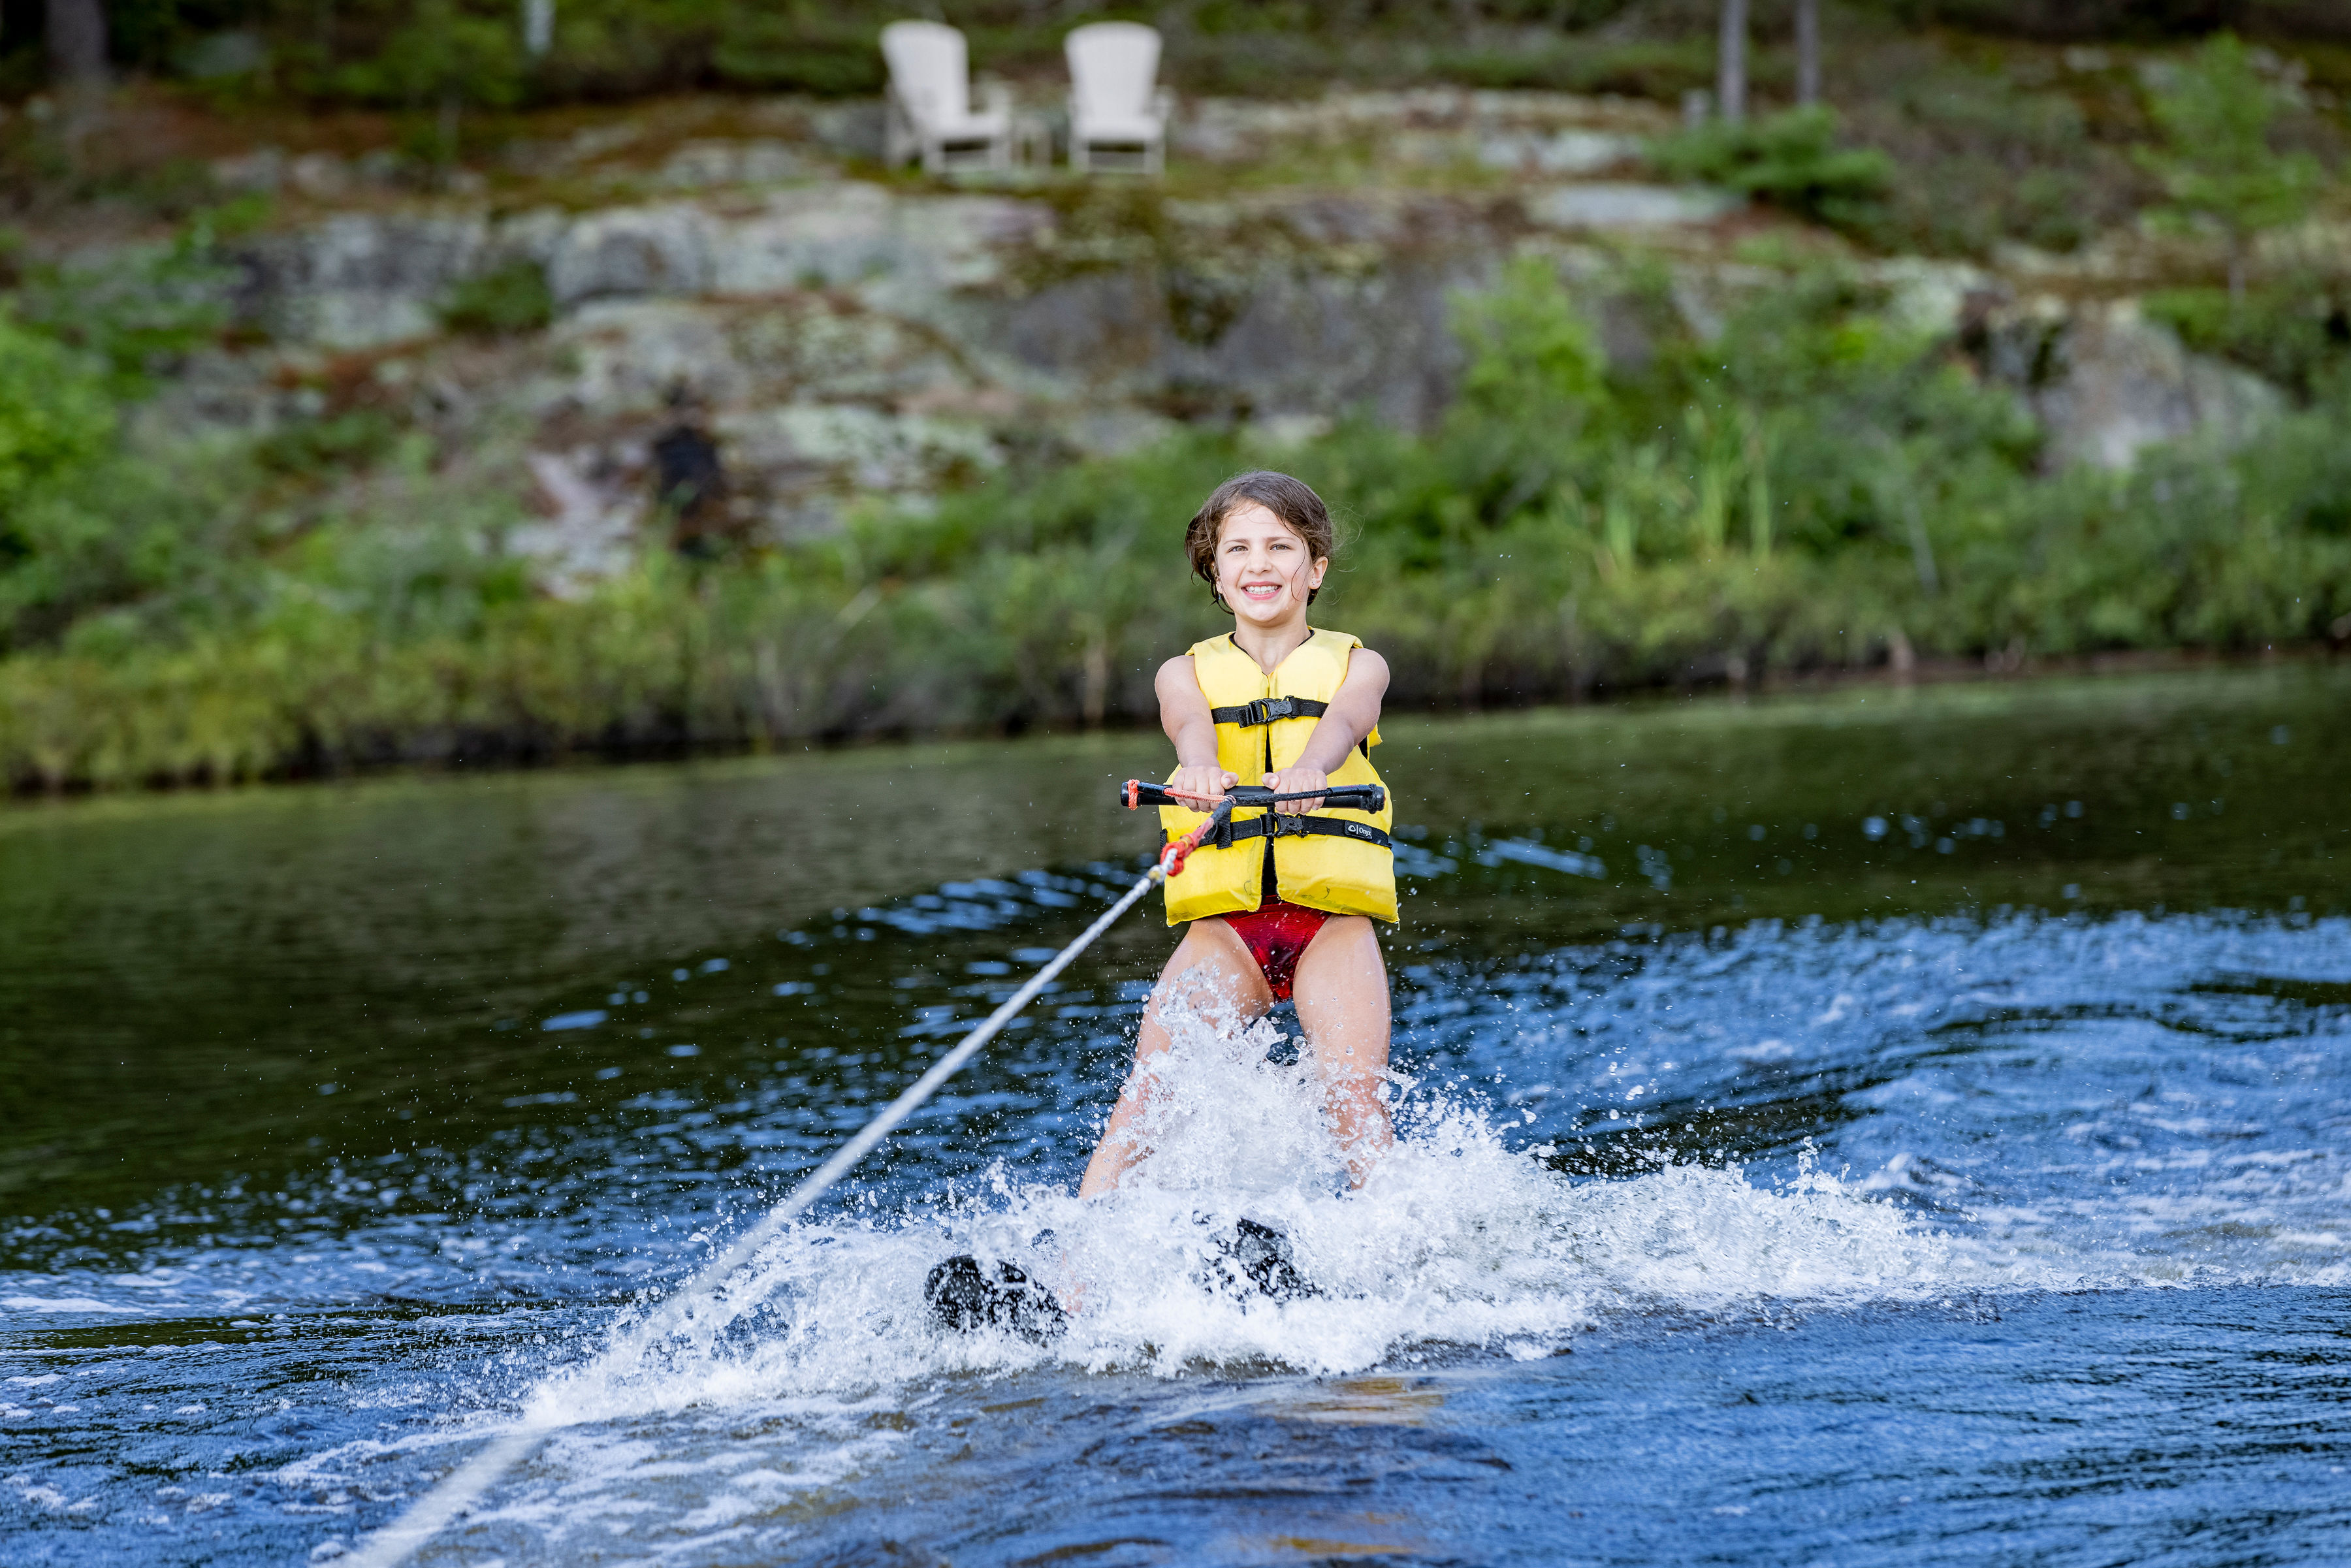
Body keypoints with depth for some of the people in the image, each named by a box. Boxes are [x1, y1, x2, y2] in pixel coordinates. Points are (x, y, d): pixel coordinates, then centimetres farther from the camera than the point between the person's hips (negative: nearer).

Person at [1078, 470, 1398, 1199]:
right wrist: (1199, 770, -35)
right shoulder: (1186, 674, 16)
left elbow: (1342, 723, -11)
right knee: (1148, 1091, -17)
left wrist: (1308, 769, -36)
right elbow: (1193, 727, -9)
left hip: (1334, 920, -1)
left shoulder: (1357, 666, 14)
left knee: (1356, 1097, -20)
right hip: (1224, 922, 1)